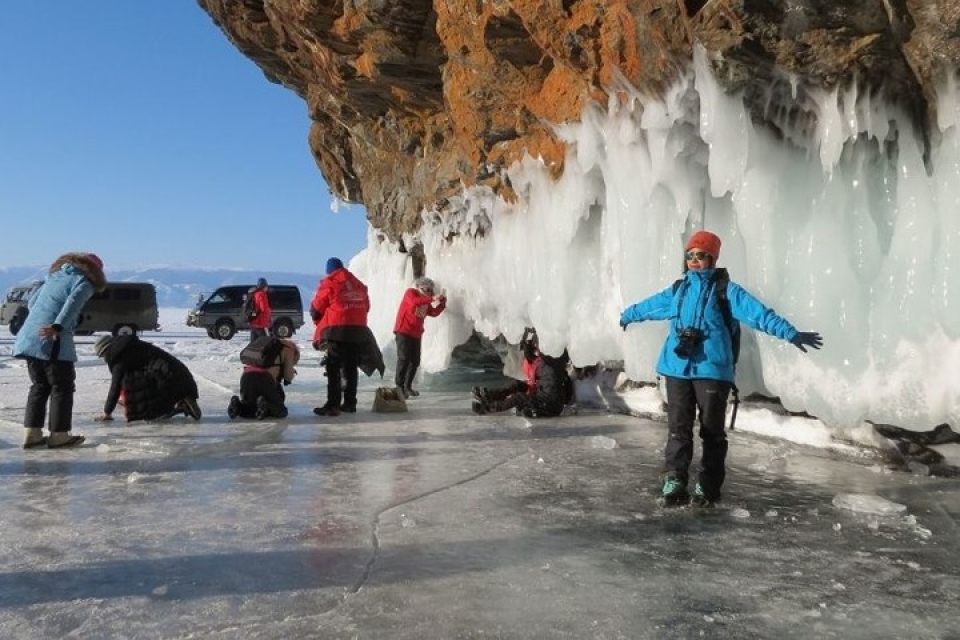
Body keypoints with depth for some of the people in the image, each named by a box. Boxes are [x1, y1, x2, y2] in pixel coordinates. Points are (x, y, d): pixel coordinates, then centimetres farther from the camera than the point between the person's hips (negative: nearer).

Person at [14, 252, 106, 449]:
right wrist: (57, 326, -29)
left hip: (28, 338, 8)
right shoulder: (83, 283, -2)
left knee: (39, 386, 16)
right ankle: (58, 435, 4)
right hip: (53, 342, -7)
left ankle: (32, 433, 14)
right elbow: (72, 304, -20)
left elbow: (31, 302, 23)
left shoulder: (55, 276, 21)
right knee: (62, 387, 2)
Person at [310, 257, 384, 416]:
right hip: (358, 330, 6)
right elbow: (366, 306, 20)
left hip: (337, 330, -6)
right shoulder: (358, 284, 16)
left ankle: (333, 405, -10)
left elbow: (316, 308, 1)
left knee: (333, 369, -4)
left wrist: (319, 322, 20)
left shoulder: (329, 283, -2)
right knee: (351, 368, 12)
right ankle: (349, 403, 15)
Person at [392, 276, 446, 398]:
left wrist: (442, 303, 1)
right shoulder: (411, 292, -6)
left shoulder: (425, 300, 16)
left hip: (416, 334, 8)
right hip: (404, 332, -8)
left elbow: (434, 313, 15)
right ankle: (399, 387, -9)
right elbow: (414, 302, -27)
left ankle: (408, 386, 15)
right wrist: (432, 299, -27)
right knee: (404, 359, -11)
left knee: (415, 361, 6)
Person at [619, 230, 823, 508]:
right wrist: (628, 315, 46)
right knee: (679, 428, 2)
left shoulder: (726, 291, -1)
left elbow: (757, 312, -12)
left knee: (712, 431, 3)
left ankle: (708, 487, 11)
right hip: (677, 369, 4)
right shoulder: (678, 290, 14)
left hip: (712, 370, -4)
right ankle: (673, 482, 4)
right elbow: (650, 305, 32)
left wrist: (790, 333, -22)